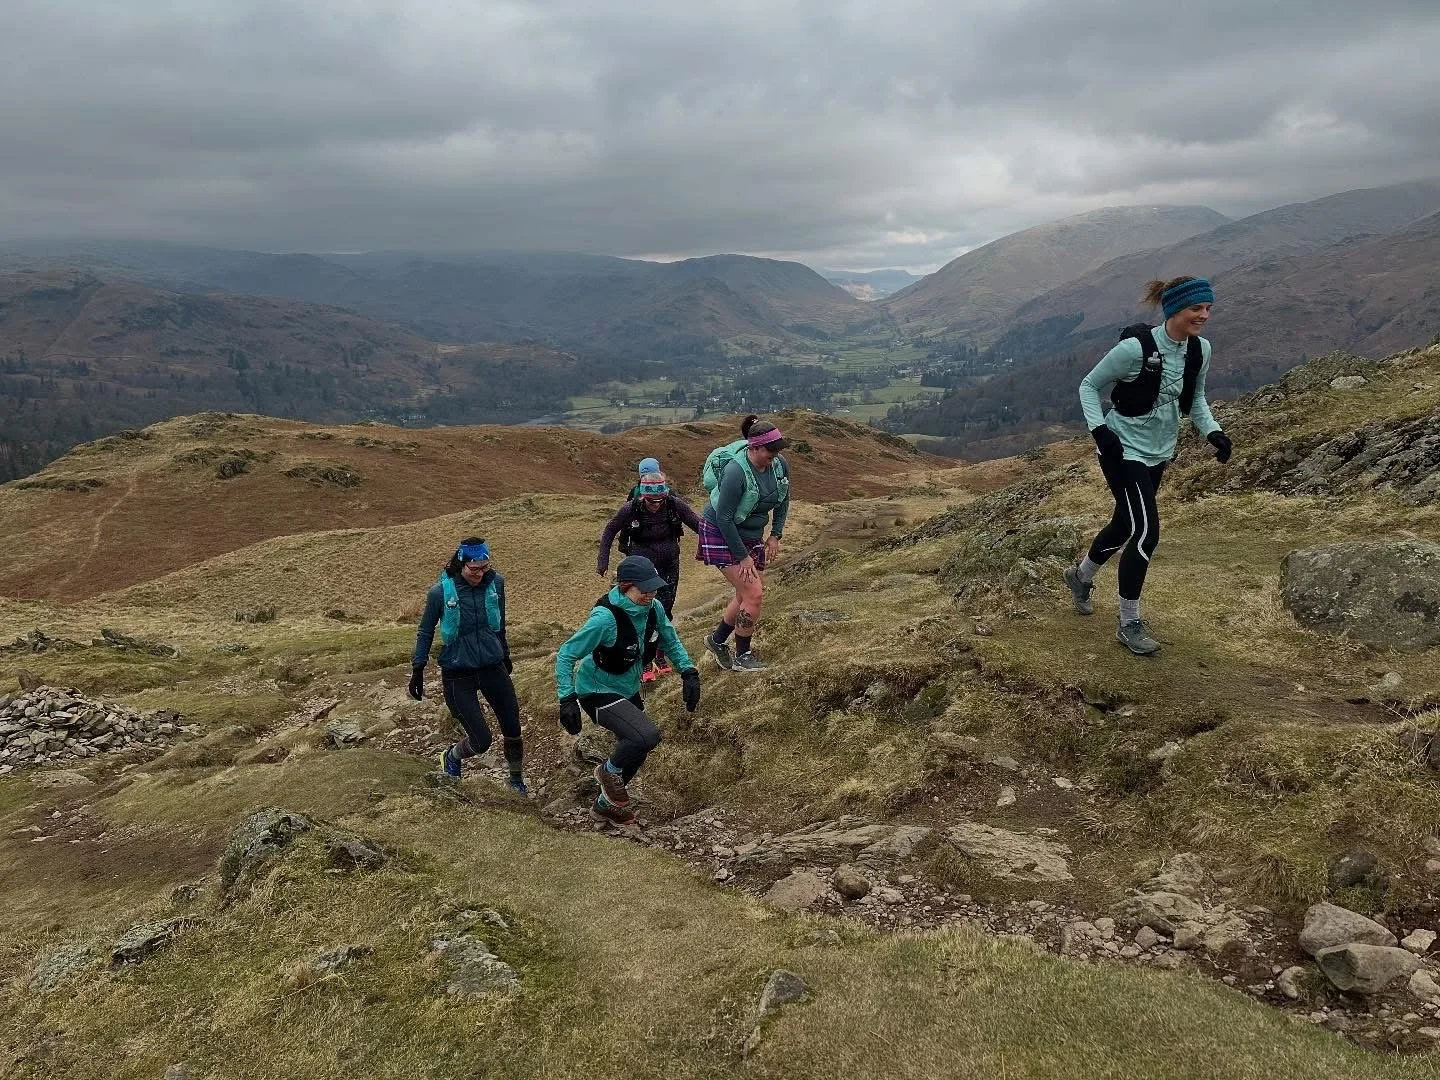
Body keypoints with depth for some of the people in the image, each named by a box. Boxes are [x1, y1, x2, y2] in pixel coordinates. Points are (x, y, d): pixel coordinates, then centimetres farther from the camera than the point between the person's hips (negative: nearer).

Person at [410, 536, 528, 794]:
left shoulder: (495, 582, -6)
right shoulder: (441, 591, -15)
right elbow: (425, 632, 0)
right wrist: (417, 670, 2)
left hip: (493, 667, 4)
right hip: (458, 674, -3)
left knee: (513, 729, 8)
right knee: (481, 740, -6)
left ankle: (517, 778, 35)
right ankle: (451, 756, 29)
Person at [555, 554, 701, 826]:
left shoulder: (652, 609, -10)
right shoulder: (605, 618, -30)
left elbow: (671, 642, 8)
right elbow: (565, 655, -24)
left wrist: (688, 673, -5)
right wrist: (567, 699, -31)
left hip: (629, 691, 8)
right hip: (598, 693, -8)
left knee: (636, 750, 20)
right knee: (648, 736, -28)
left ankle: (606, 805, 46)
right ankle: (609, 771, 4)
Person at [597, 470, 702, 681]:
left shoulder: (675, 504, -16)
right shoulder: (631, 508, -19)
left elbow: (699, 525, -6)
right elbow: (609, 532, -3)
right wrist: (603, 561, -6)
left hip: (669, 563, 2)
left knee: (665, 609, 8)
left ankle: (661, 656, 25)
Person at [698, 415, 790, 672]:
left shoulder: (779, 465, -9)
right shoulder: (736, 471, -29)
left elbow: (783, 500, 11)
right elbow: (723, 518, -24)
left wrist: (775, 535, 3)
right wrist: (743, 557, -20)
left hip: (751, 536, 7)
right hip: (722, 536, -7)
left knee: (746, 595, 10)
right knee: (754, 594, -12)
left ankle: (717, 639, 33)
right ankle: (742, 656, 5)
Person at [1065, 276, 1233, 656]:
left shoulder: (1201, 349, -5)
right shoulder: (1136, 348, -23)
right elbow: (1088, 386, -11)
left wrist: (1213, 432, -4)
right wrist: (1099, 429, -24)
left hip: (1158, 453, 7)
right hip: (1124, 451, -7)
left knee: (1125, 525, 20)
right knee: (1147, 532, -14)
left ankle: (1080, 576, 48)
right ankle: (1129, 624, 1)